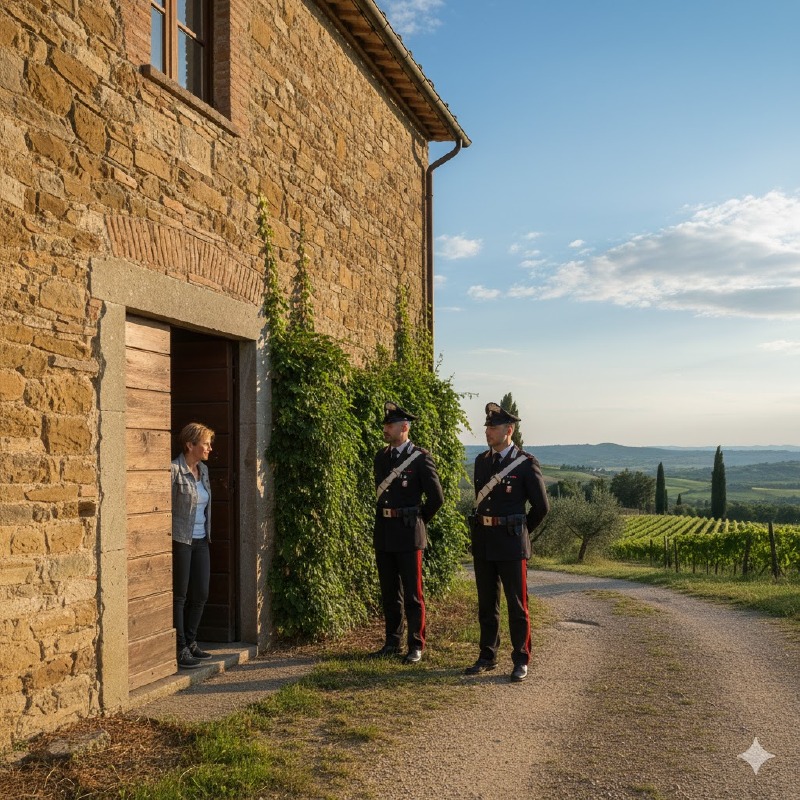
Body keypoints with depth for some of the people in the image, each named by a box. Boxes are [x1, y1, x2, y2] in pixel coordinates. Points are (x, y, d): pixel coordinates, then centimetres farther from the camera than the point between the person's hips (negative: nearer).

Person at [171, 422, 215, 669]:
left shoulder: (203, 470, 10)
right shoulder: (174, 470, -14)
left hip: (201, 541, 8)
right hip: (180, 541, -8)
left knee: (200, 594, 11)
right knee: (179, 597, 2)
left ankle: (190, 643, 27)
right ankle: (181, 650, 11)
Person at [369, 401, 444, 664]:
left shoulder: (421, 458, -9)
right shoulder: (381, 457, 9)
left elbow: (436, 497, -5)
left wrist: (417, 521, 4)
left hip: (408, 534, -6)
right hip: (383, 532, 6)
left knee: (413, 593, 1)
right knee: (389, 593, 13)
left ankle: (416, 646, 11)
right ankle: (392, 643, 24)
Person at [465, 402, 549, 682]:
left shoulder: (526, 463, -9)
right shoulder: (481, 461, 8)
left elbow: (541, 506, -3)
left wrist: (518, 532, 7)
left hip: (511, 544, -5)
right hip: (483, 543, 6)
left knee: (517, 605, 2)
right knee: (486, 604, 13)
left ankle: (521, 661, 12)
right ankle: (488, 657, 24)